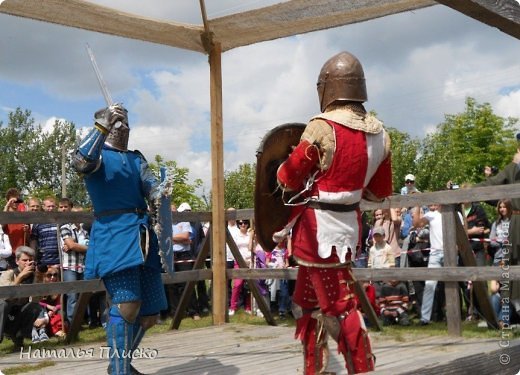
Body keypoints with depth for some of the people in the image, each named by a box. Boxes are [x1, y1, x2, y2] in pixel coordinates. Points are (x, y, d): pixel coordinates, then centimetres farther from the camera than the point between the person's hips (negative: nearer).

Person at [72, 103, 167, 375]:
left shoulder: (136, 158, 22)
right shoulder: (97, 153, 6)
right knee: (126, 304, -20)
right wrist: (103, 126, -22)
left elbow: (150, 185, 6)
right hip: (113, 234, -6)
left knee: (149, 314, 9)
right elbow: (81, 162, -19)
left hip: (142, 235, 6)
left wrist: (160, 193, -18)